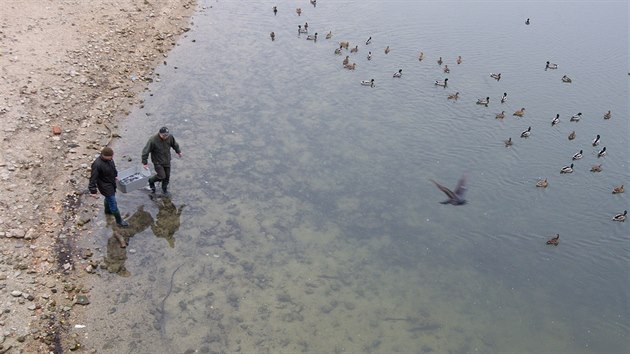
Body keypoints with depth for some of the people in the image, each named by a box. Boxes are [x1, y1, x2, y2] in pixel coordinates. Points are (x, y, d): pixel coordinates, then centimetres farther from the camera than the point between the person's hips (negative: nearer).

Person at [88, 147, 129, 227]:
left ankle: (107, 210, 58)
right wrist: (93, 191, -23)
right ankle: (119, 221, 16)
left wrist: (115, 175, 20)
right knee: (113, 203, 1)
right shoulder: (97, 164, -34)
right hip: (105, 186, -8)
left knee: (109, 198, 32)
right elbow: (93, 178, -27)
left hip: (111, 183, 8)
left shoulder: (109, 159, -11)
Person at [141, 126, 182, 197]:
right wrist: (145, 162, -18)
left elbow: (174, 144, 9)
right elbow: (145, 151, -21)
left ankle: (164, 190, 34)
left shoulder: (170, 137, -14)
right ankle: (151, 181, 24)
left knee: (167, 176, 12)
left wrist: (178, 151, 23)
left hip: (167, 161, 5)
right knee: (161, 176, -7)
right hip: (158, 162, -5)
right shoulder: (152, 140, -28)